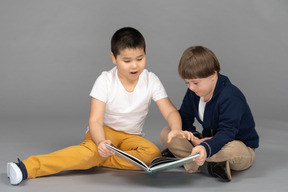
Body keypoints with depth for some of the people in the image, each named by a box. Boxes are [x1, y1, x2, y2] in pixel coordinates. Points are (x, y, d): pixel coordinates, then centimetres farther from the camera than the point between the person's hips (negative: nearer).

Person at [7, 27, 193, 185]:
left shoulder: (151, 80, -7)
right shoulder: (105, 81, -13)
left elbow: (170, 111, -10)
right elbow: (95, 121, -19)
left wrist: (176, 129, -35)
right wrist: (101, 142, -42)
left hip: (131, 136, 3)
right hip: (105, 131, -3)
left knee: (153, 154, -30)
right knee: (91, 149, -38)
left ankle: (96, 161, -28)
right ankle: (28, 168, -49)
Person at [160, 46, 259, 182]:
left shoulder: (231, 97, -25)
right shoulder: (193, 93, -1)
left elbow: (226, 132, -34)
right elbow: (184, 117, 7)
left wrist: (205, 148, -54)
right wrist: (194, 138, -15)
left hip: (240, 145, -7)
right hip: (209, 140, 8)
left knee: (234, 151, -45)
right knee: (166, 133, -12)